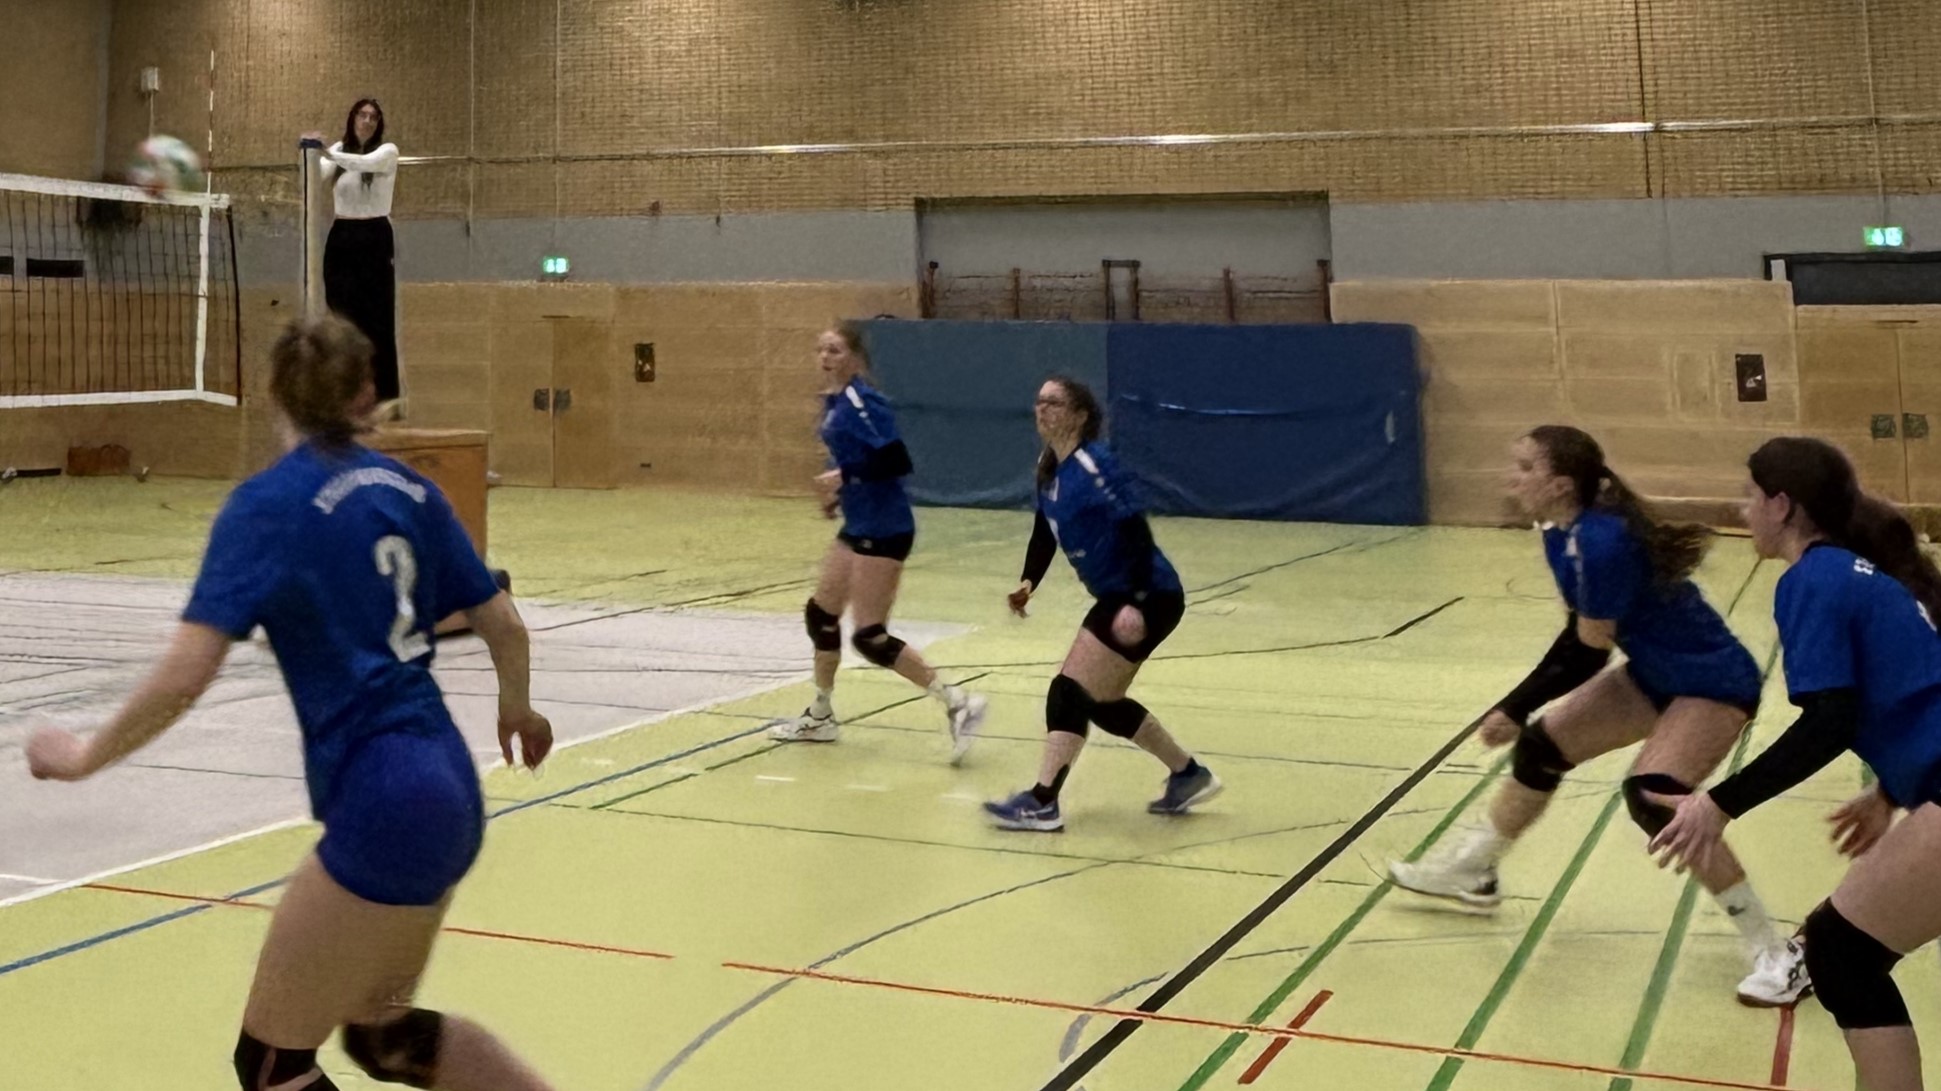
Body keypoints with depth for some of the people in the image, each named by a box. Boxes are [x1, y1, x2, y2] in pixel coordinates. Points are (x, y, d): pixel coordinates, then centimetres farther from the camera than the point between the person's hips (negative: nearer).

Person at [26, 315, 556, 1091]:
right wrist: (517, 708, 33)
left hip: (384, 802, -7)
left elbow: (185, 674, -18)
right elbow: (504, 626, 13)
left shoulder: (266, 505, -9)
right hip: (446, 786, 7)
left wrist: (84, 756, -2)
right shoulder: (408, 489, 8)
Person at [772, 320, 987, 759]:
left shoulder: (861, 400, -17)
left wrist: (844, 476, -26)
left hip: (883, 529, -10)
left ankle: (958, 704, -5)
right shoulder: (833, 400, 10)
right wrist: (839, 493, 11)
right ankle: (821, 716, 32)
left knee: (869, 637, -8)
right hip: (858, 527, 10)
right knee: (821, 613, 17)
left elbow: (897, 461, -24)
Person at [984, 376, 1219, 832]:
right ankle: (1188, 775, 30)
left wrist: (1134, 604, -32)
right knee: (1102, 702, 16)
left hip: (1147, 599, -10)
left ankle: (1042, 803, -7)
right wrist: (1029, 582, -3)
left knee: (1071, 691, -11)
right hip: (1116, 598, 10)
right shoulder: (1048, 468, 6)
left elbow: (1137, 534, -25)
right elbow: (1044, 531, 14)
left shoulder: (1094, 466, -20)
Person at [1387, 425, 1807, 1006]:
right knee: (1540, 747, 10)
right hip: (1656, 673, 10)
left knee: (1652, 797, -27)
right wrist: (1521, 710, 0)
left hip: (1714, 683, -10)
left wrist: (1516, 708, -14)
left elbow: (1588, 653, -24)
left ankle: (1778, 954, -14)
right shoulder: (1561, 536, -3)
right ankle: (1471, 873, 32)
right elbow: (1577, 635, 4)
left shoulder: (1603, 542, -31)